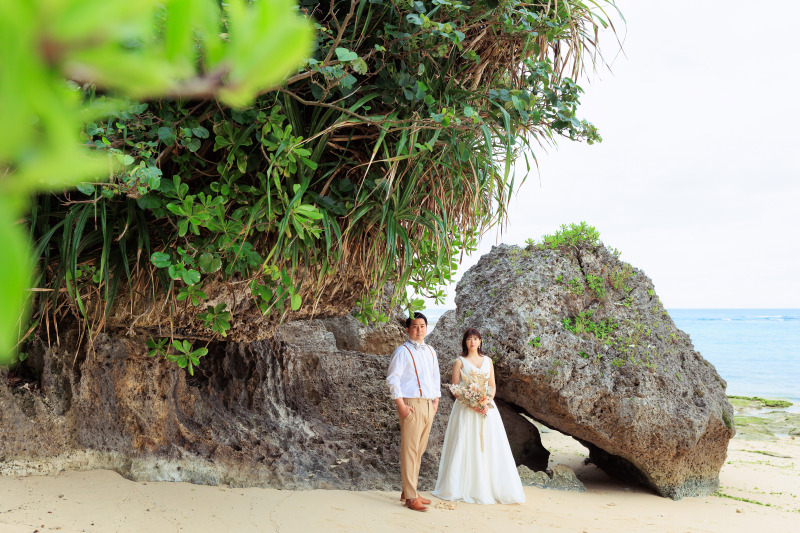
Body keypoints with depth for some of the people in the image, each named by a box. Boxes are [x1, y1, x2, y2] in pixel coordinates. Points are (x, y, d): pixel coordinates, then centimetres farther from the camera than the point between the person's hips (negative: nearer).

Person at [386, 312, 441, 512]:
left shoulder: (430, 352, 17)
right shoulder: (403, 351, -4)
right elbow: (393, 379, -9)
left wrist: (436, 400, 14)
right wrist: (401, 405, -14)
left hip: (428, 405, 7)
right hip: (411, 405, -7)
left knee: (419, 450, 11)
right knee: (409, 450, -6)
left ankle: (408, 492, 20)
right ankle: (410, 497, -2)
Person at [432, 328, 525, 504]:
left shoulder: (487, 361, 13)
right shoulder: (460, 362, 3)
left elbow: (493, 386, 10)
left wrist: (487, 403, -8)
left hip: (486, 408, 3)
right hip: (466, 409, -3)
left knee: (488, 447, 0)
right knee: (465, 448, -4)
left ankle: (489, 488, 8)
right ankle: (464, 489, 3)